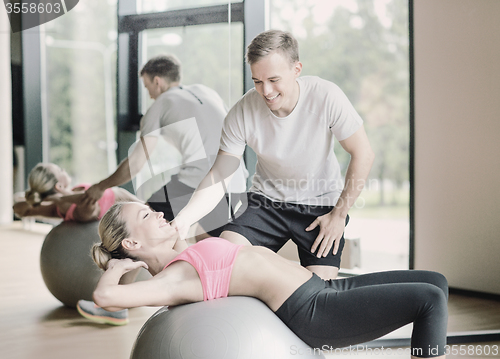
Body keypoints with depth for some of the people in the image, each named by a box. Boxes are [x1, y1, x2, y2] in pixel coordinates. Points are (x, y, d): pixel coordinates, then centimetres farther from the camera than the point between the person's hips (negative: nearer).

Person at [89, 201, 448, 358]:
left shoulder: (187, 257, 16)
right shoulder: (171, 279, -11)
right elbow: (105, 296, -26)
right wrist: (116, 267, -5)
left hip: (323, 288, 10)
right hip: (314, 310, -10)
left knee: (436, 281, 9)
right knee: (430, 299, -14)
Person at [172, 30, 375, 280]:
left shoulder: (326, 97, -22)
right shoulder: (242, 114, -18)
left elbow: (362, 154, -10)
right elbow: (218, 177, -13)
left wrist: (339, 214, -9)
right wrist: (183, 219, -29)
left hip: (321, 205, -1)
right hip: (267, 203, 1)